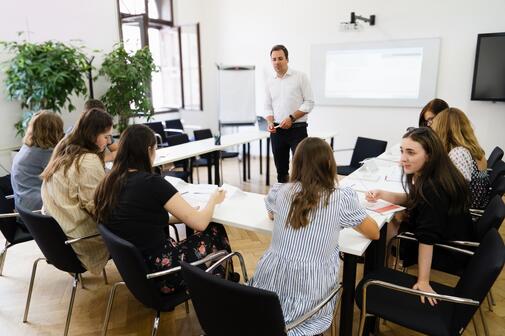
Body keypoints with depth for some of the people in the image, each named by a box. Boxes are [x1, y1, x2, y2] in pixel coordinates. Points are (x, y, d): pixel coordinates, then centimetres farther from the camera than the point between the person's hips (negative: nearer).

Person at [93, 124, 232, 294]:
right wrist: (213, 199, 6)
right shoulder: (152, 183, -21)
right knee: (216, 231, 12)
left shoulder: (109, 183, 1)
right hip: (162, 275, -7)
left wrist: (181, 214, 15)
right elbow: (200, 222, -14)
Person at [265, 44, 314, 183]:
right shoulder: (270, 82, 10)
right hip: (277, 130, 4)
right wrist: (270, 122, -6)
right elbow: (268, 107, 13)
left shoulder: (300, 77, -3)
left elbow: (309, 102, -5)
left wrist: (291, 118, -15)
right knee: (281, 169, 12)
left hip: (297, 129, -4)